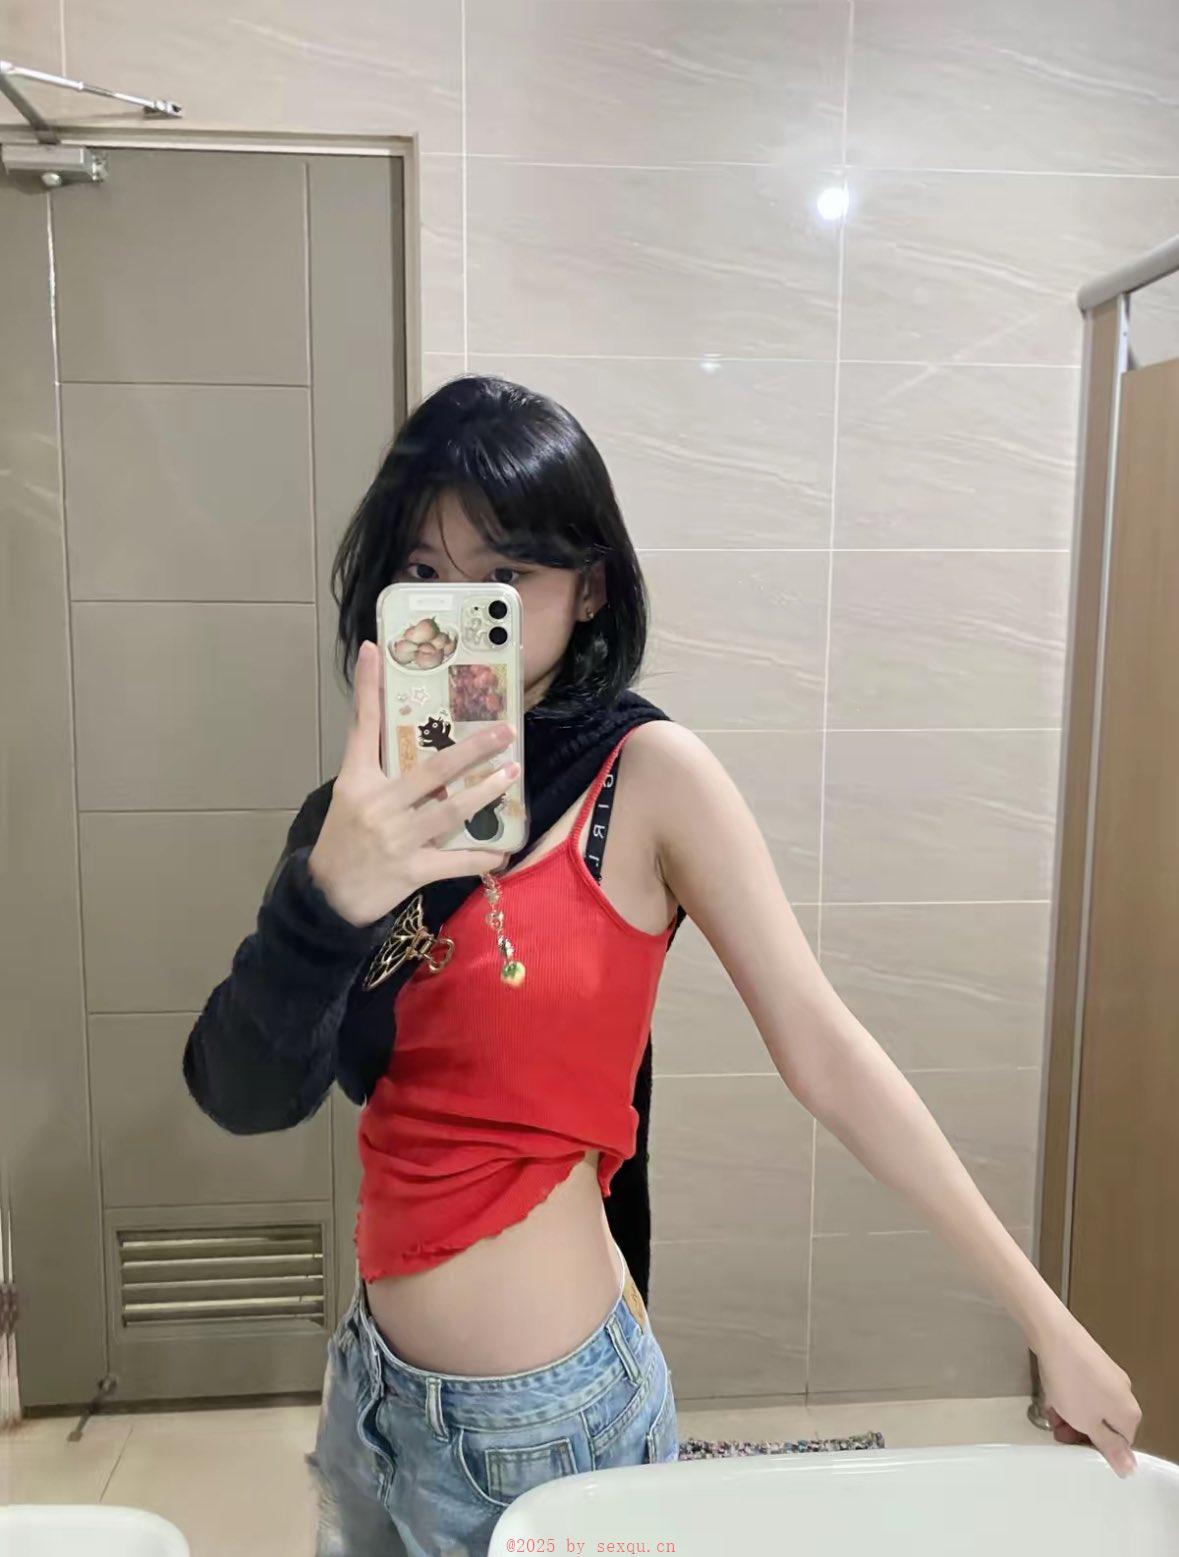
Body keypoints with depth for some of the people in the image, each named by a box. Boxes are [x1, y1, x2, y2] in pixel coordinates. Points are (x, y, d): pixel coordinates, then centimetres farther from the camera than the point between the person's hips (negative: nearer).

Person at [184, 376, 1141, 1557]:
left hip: (548, 1411, -4)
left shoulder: (648, 775, -16)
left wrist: (1048, 1325, -14)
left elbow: (826, 1058, -16)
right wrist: (329, 897, -32)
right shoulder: (389, 802, -3)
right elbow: (246, 1096, -13)